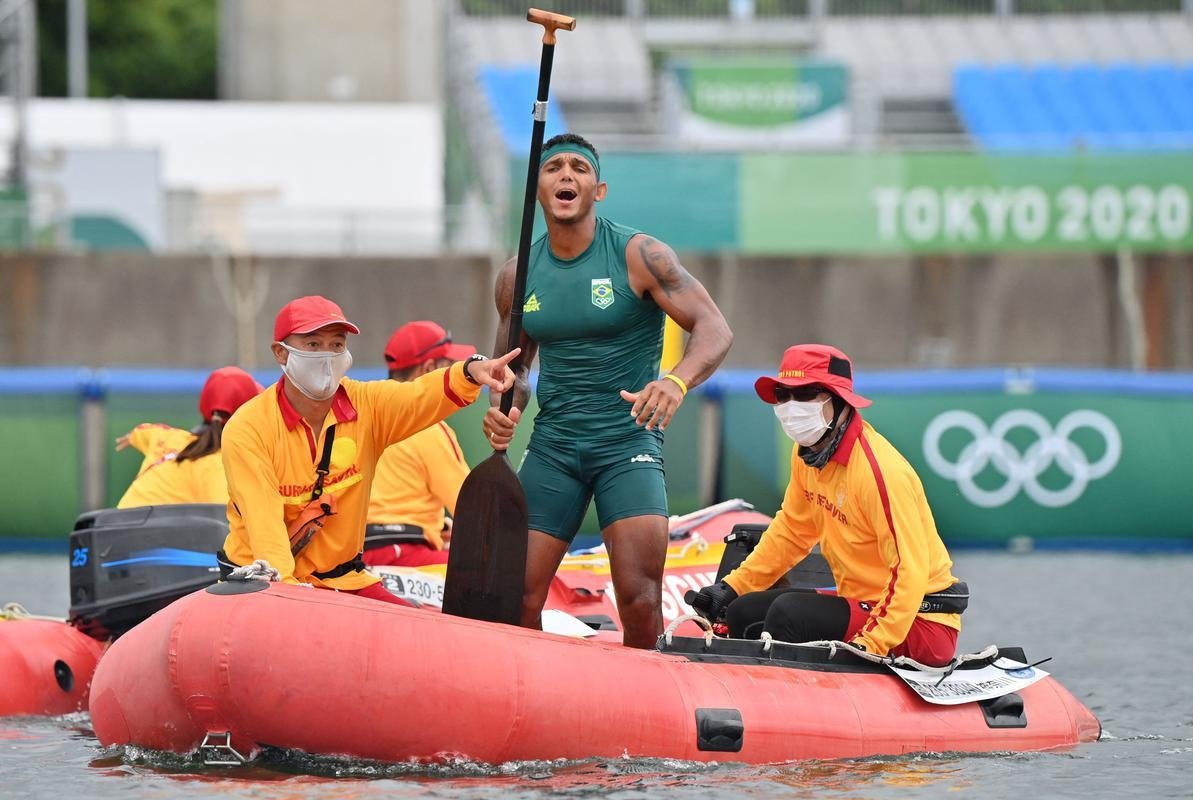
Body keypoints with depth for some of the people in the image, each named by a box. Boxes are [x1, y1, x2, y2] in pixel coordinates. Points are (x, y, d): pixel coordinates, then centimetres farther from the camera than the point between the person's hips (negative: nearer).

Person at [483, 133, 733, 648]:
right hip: (552, 446, 4)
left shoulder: (639, 255, -6)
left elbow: (715, 329, -12)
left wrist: (677, 381, -33)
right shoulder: (518, 277, 7)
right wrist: (504, 409, -5)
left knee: (639, 596, -17)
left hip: (628, 443, -4)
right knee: (516, 595, -5)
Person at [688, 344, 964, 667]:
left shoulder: (881, 471, -24)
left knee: (789, 614, -28)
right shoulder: (808, 452, 3)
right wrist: (731, 588, 13)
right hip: (863, 600, 9)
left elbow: (910, 573, -28)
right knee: (743, 615, 7)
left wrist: (871, 645, -36)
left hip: (918, 619, -9)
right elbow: (793, 530, 19)